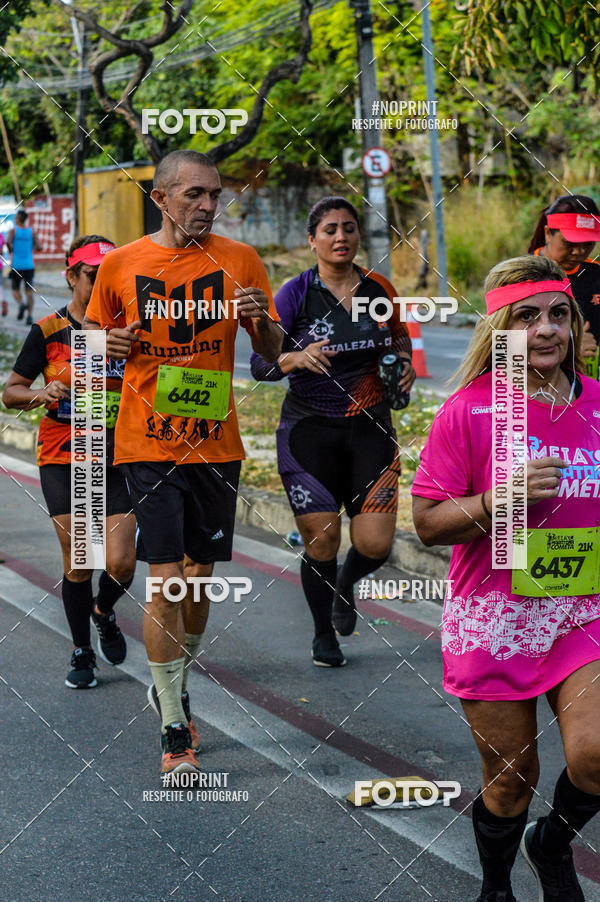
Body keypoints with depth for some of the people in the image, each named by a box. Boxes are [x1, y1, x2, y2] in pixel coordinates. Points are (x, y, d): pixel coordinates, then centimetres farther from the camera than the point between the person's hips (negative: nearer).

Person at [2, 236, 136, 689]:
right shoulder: (49, 331, -3)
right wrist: (43, 393, -18)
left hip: (117, 459, 1)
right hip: (62, 458, -1)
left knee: (121, 562, -8)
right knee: (78, 562, -1)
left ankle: (103, 612, 27)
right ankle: (82, 651, 20)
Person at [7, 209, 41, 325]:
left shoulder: (13, 230, -2)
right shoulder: (32, 232, 4)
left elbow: (8, 242, -20)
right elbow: (39, 247, -5)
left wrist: (11, 251, -1)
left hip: (16, 265, -1)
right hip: (29, 266, 2)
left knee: (15, 290, 13)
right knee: (29, 292, 1)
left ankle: (21, 304, -17)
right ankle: (30, 316, -14)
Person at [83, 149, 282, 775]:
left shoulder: (238, 260, 2)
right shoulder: (121, 265, -1)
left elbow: (273, 352, 5)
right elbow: (97, 341, 12)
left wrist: (260, 320, -17)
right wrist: (108, 345, -12)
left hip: (216, 442, 3)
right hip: (149, 443, -2)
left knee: (200, 572, 13)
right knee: (166, 577, -10)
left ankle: (173, 684, 36)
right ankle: (174, 728, -3)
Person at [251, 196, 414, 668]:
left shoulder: (380, 289, 3)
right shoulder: (295, 293, -6)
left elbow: (399, 336, 23)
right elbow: (260, 363, -8)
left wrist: (404, 362, 2)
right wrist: (298, 358, -27)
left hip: (370, 429, 2)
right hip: (310, 430, -2)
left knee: (376, 543, -8)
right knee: (321, 543, -2)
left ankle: (346, 584, 29)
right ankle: (323, 634, 23)